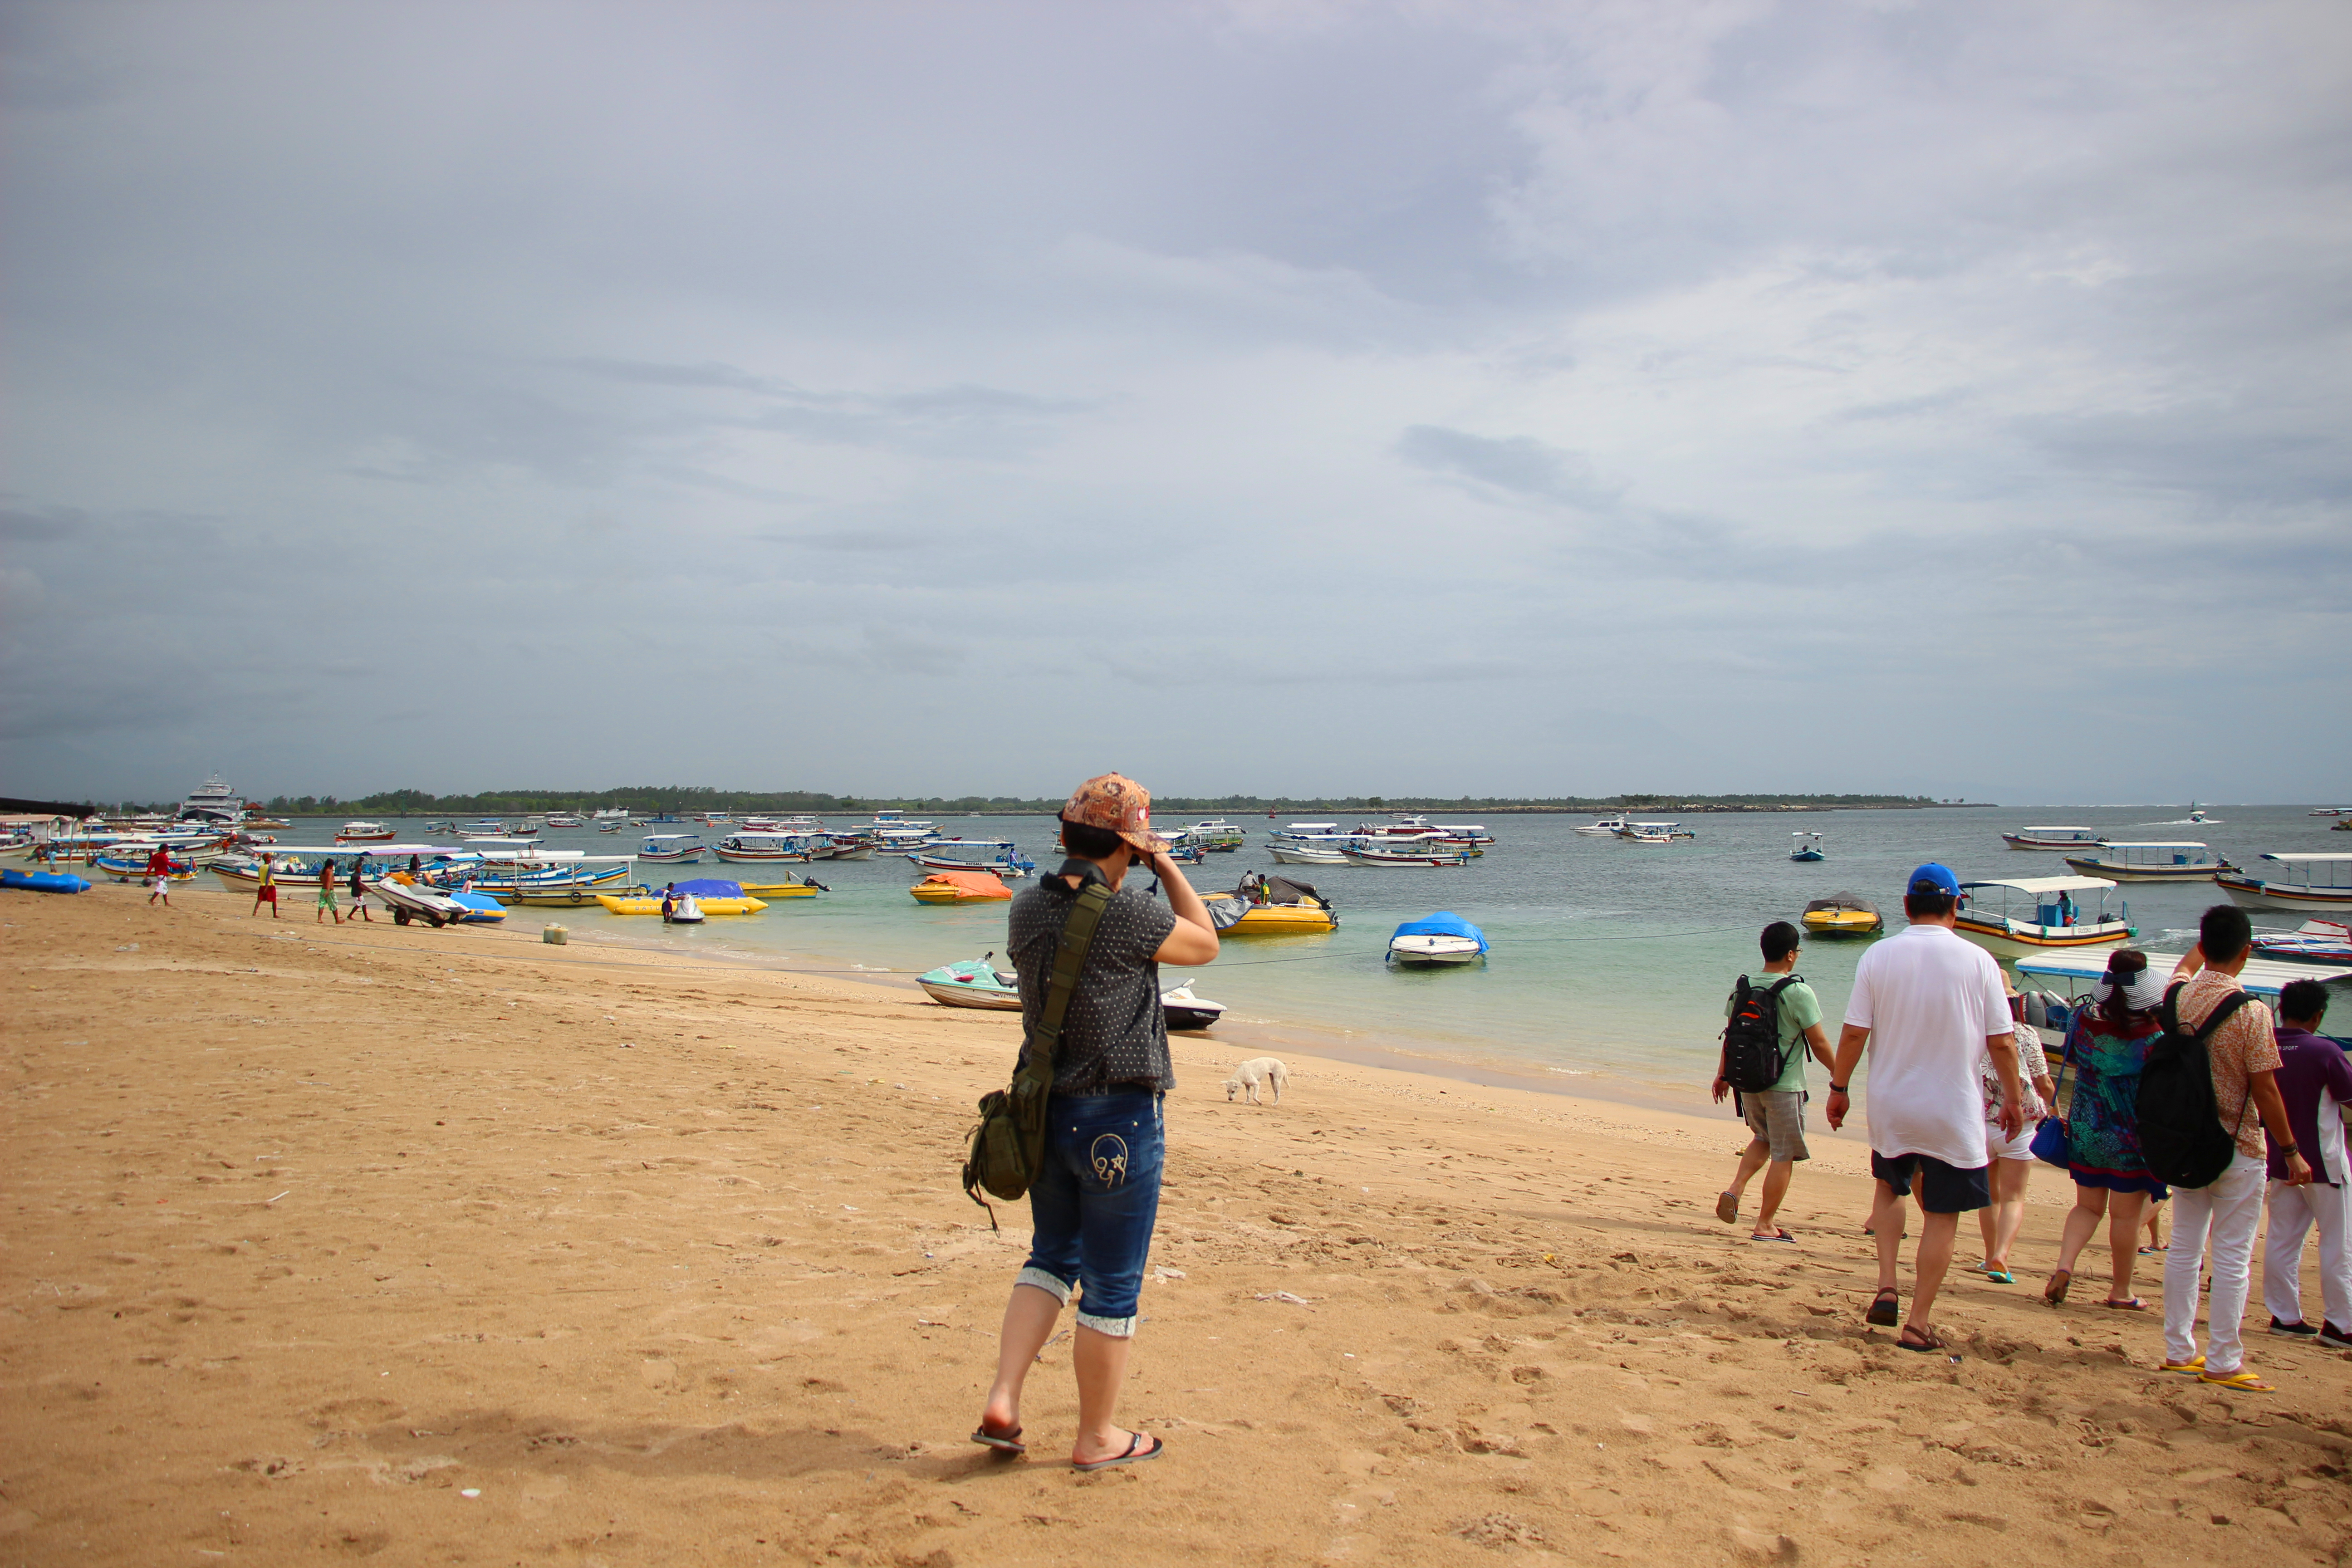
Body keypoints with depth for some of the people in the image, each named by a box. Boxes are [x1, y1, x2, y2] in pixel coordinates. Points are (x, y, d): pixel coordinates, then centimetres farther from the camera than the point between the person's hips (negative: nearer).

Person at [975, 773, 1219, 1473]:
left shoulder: (1028, 909, 0)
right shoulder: (1127, 912, -19)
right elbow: (1205, 944, -1)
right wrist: (1167, 867, 3)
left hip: (1047, 1112, 6)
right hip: (1119, 1117, -6)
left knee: (1054, 1257, 23)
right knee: (1112, 1284, 8)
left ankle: (1002, 1402, 15)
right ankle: (1098, 1437, 22)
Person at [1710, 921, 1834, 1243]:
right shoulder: (1798, 993, -14)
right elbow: (1819, 1043, -10)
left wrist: (1723, 1074, 21)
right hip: (1784, 1086, -6)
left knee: (1763, 1139, 26)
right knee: (1784, 1155, 6)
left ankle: (1735, 1189, 7)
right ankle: (1765, 1226, 9)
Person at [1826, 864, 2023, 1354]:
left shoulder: (1878, 956, -6)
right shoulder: (1977, 960, -8)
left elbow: (1854, 1033, -5)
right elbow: (2001, 1042, -4)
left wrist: (1839, 1087, 7)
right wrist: (2014, 1098, 9)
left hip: (1890, 1106, 2)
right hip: (1954, 1111, -2)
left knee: (1891, 1188, 25)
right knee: (1942, 1214, 8)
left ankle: (1887, 1288, 14)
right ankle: (1918, 1323, 10)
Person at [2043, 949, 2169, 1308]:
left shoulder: (2084, 1021, -6)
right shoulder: (2153, 1037, -17)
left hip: (2085, 1131, 3)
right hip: (2131, 1137, -3)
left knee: (2088, 1207, 15)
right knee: (2125, 1214, 8)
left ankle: (2064, 1265, -5)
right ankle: (2120, 1292, 18)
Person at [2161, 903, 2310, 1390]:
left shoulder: (2179, 999, 0)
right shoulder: (2250, 1011, -16)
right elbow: (2264, 1088, -14)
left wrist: (2200, 951, 45)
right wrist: (2292, 1151, -5)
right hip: (2238, 1148, -5)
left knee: (2184, 1247, 13)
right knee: (2233, 1256, 2)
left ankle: (2179, 1350, 19)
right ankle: (2222, 1362, 6)